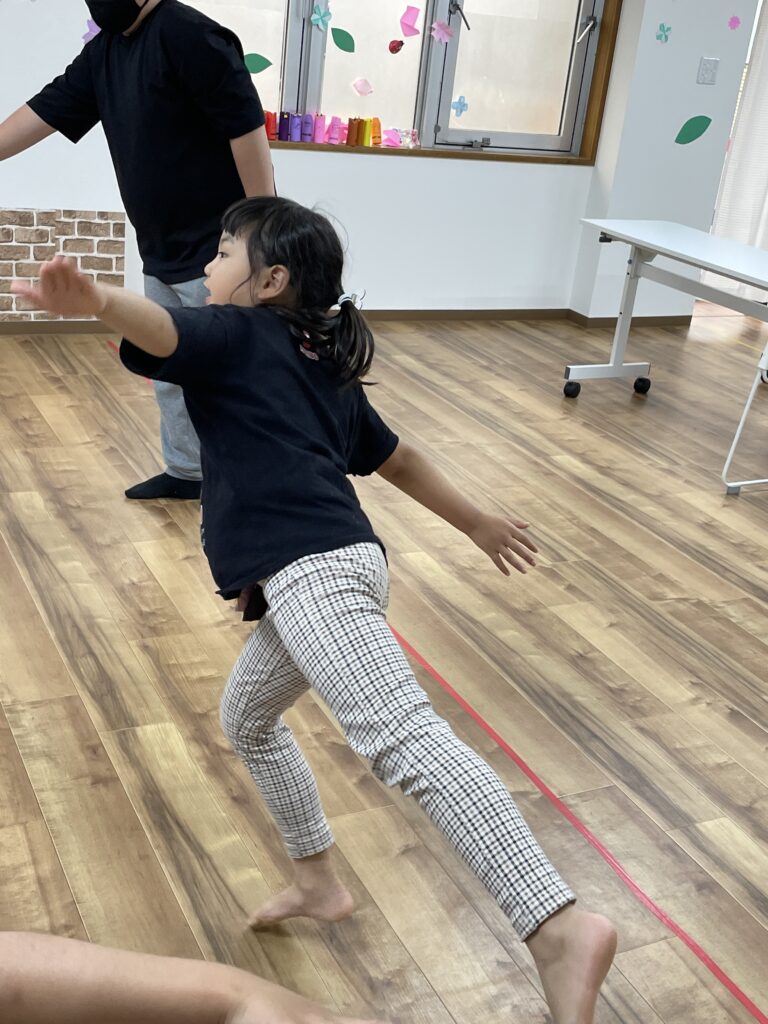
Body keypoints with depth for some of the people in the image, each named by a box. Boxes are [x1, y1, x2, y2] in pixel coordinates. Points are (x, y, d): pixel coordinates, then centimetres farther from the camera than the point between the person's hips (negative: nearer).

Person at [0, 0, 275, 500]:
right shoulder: (102, 51, 10)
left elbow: (248, 126, -21)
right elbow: (46, 110, 13)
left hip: (217, 252, -9)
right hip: (161, 254, 9)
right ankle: (186, 473, 31)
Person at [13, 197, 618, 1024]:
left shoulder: (236, 334, 6)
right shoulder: (327, 371, 28)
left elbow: (163, 331, -18)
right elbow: (397, 459, 35)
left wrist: (94, 300, -37)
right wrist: (478, 526, 44)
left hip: (311, 570, -9)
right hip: (331, 564, 10)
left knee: (401, 741, -23)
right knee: (246, 717, 29)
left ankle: (559, 930, -32)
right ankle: (319, 884, 39)